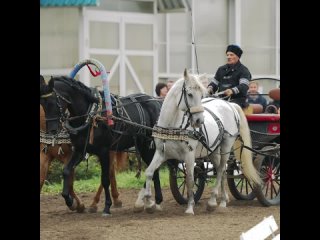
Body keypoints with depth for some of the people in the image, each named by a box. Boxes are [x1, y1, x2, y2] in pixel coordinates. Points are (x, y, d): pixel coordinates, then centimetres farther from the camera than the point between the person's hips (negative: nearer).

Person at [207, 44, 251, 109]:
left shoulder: (243, 70, 4)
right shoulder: (221, 69, 26)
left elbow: (244, 86, -11)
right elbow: (214, 82, 26)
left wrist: (233, 90, -30)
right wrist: (210, 88, 1)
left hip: (237, 99, -6)